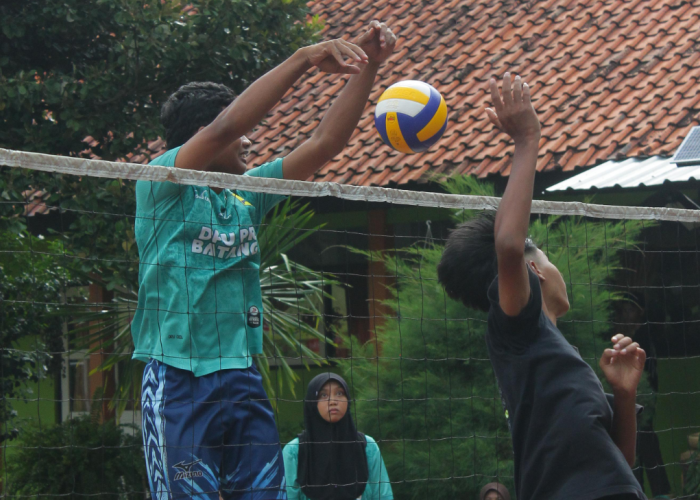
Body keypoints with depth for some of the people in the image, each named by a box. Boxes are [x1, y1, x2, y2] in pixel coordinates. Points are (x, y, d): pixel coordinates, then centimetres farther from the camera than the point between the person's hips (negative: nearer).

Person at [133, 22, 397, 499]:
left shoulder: (247, 195, 17)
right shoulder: (162, 183, -2)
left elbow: (325, 143, 14)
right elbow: (225, 127, -18)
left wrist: (368, 65, 3)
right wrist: (303, 60, -21)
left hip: (243, 379, 7)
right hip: (179, 382, -7)